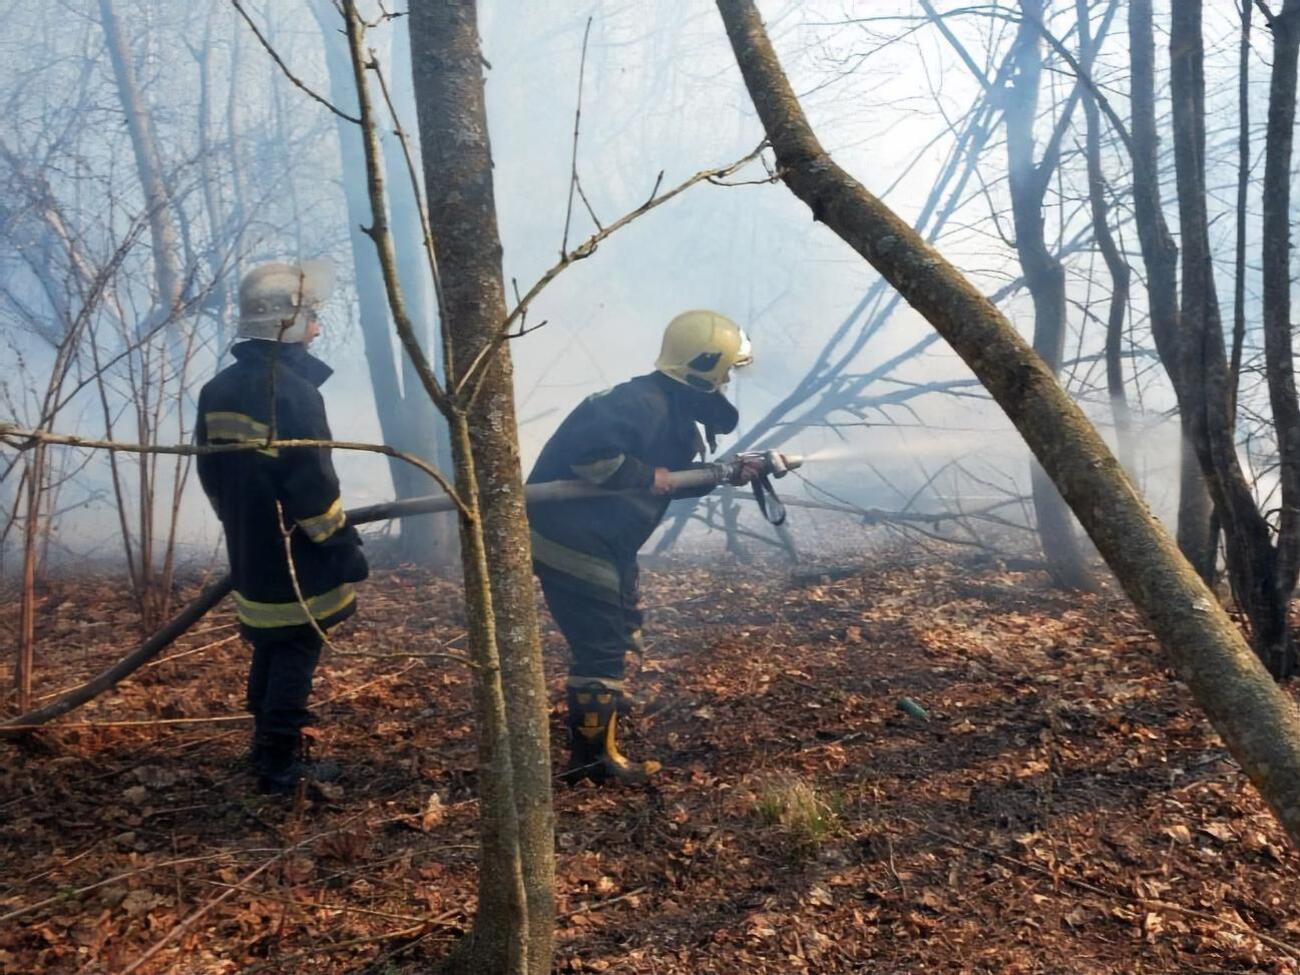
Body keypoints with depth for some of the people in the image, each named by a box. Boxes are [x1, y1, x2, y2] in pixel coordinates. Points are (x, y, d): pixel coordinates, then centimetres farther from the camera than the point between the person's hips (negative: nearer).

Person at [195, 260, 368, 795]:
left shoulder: (217, 390, 7)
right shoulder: (292, 391, -20)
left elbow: (211, 473, 14)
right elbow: (313, 485, -22)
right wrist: (347, 546, -14)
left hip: (249, 554, 9)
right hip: (295, 558, -8)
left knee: (270, 649, 20)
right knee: (295, 656, 2)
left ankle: (269, 746, 31)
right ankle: (279, 765, 8)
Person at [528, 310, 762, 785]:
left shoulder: (673, 412, 10)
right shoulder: (642, 404, -22)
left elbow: (674, 478, 21)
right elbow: (583, 448, -36)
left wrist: (726, 473, 9)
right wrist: (643, 474, -27)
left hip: (603, 544, 11)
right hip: (572, 541, -11)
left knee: (620, 637, 20)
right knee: (600, 648, -3)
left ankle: (600, 738, 33)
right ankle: (590, 759, 10)